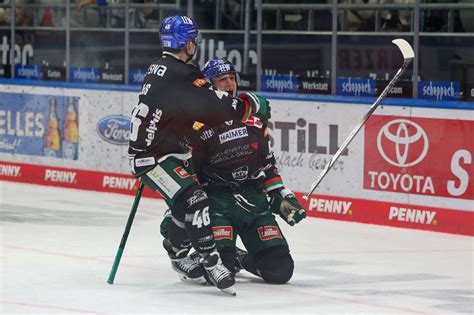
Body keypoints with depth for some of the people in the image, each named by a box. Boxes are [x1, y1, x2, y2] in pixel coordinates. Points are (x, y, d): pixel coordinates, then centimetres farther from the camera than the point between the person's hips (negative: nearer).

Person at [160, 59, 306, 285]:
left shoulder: (251, 116, 11)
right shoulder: (199, 125, -8)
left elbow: (266, 162, 19)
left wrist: (282, 197, 15)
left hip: (254, 198, 5)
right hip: (218, 200, -5)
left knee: (279, 269, -6)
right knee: (222, 265, -25)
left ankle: (242, 259, 24)